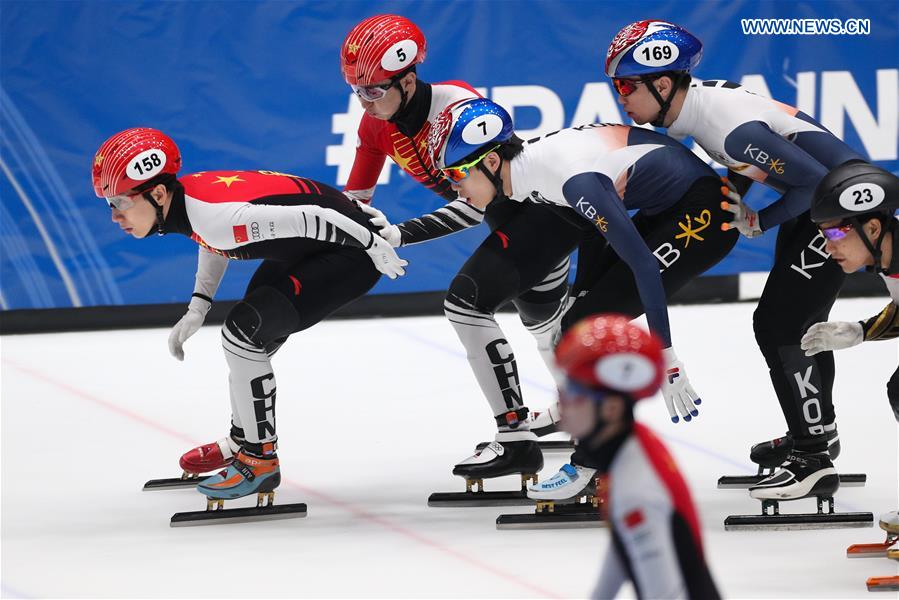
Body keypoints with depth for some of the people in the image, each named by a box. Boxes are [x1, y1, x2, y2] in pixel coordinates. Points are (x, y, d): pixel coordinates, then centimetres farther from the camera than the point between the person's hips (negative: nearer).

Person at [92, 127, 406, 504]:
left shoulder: (216, 215, -33)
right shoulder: (184, 195, -5)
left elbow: (313, 219, -29)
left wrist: (378, 250, -18)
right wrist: (197, 308, 10)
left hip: (349, 248, -10)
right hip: (305, 250, 10)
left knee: (243, 331, -16)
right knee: (251, 333, 20)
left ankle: (259, 461, -5)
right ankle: (243, 442, 40)